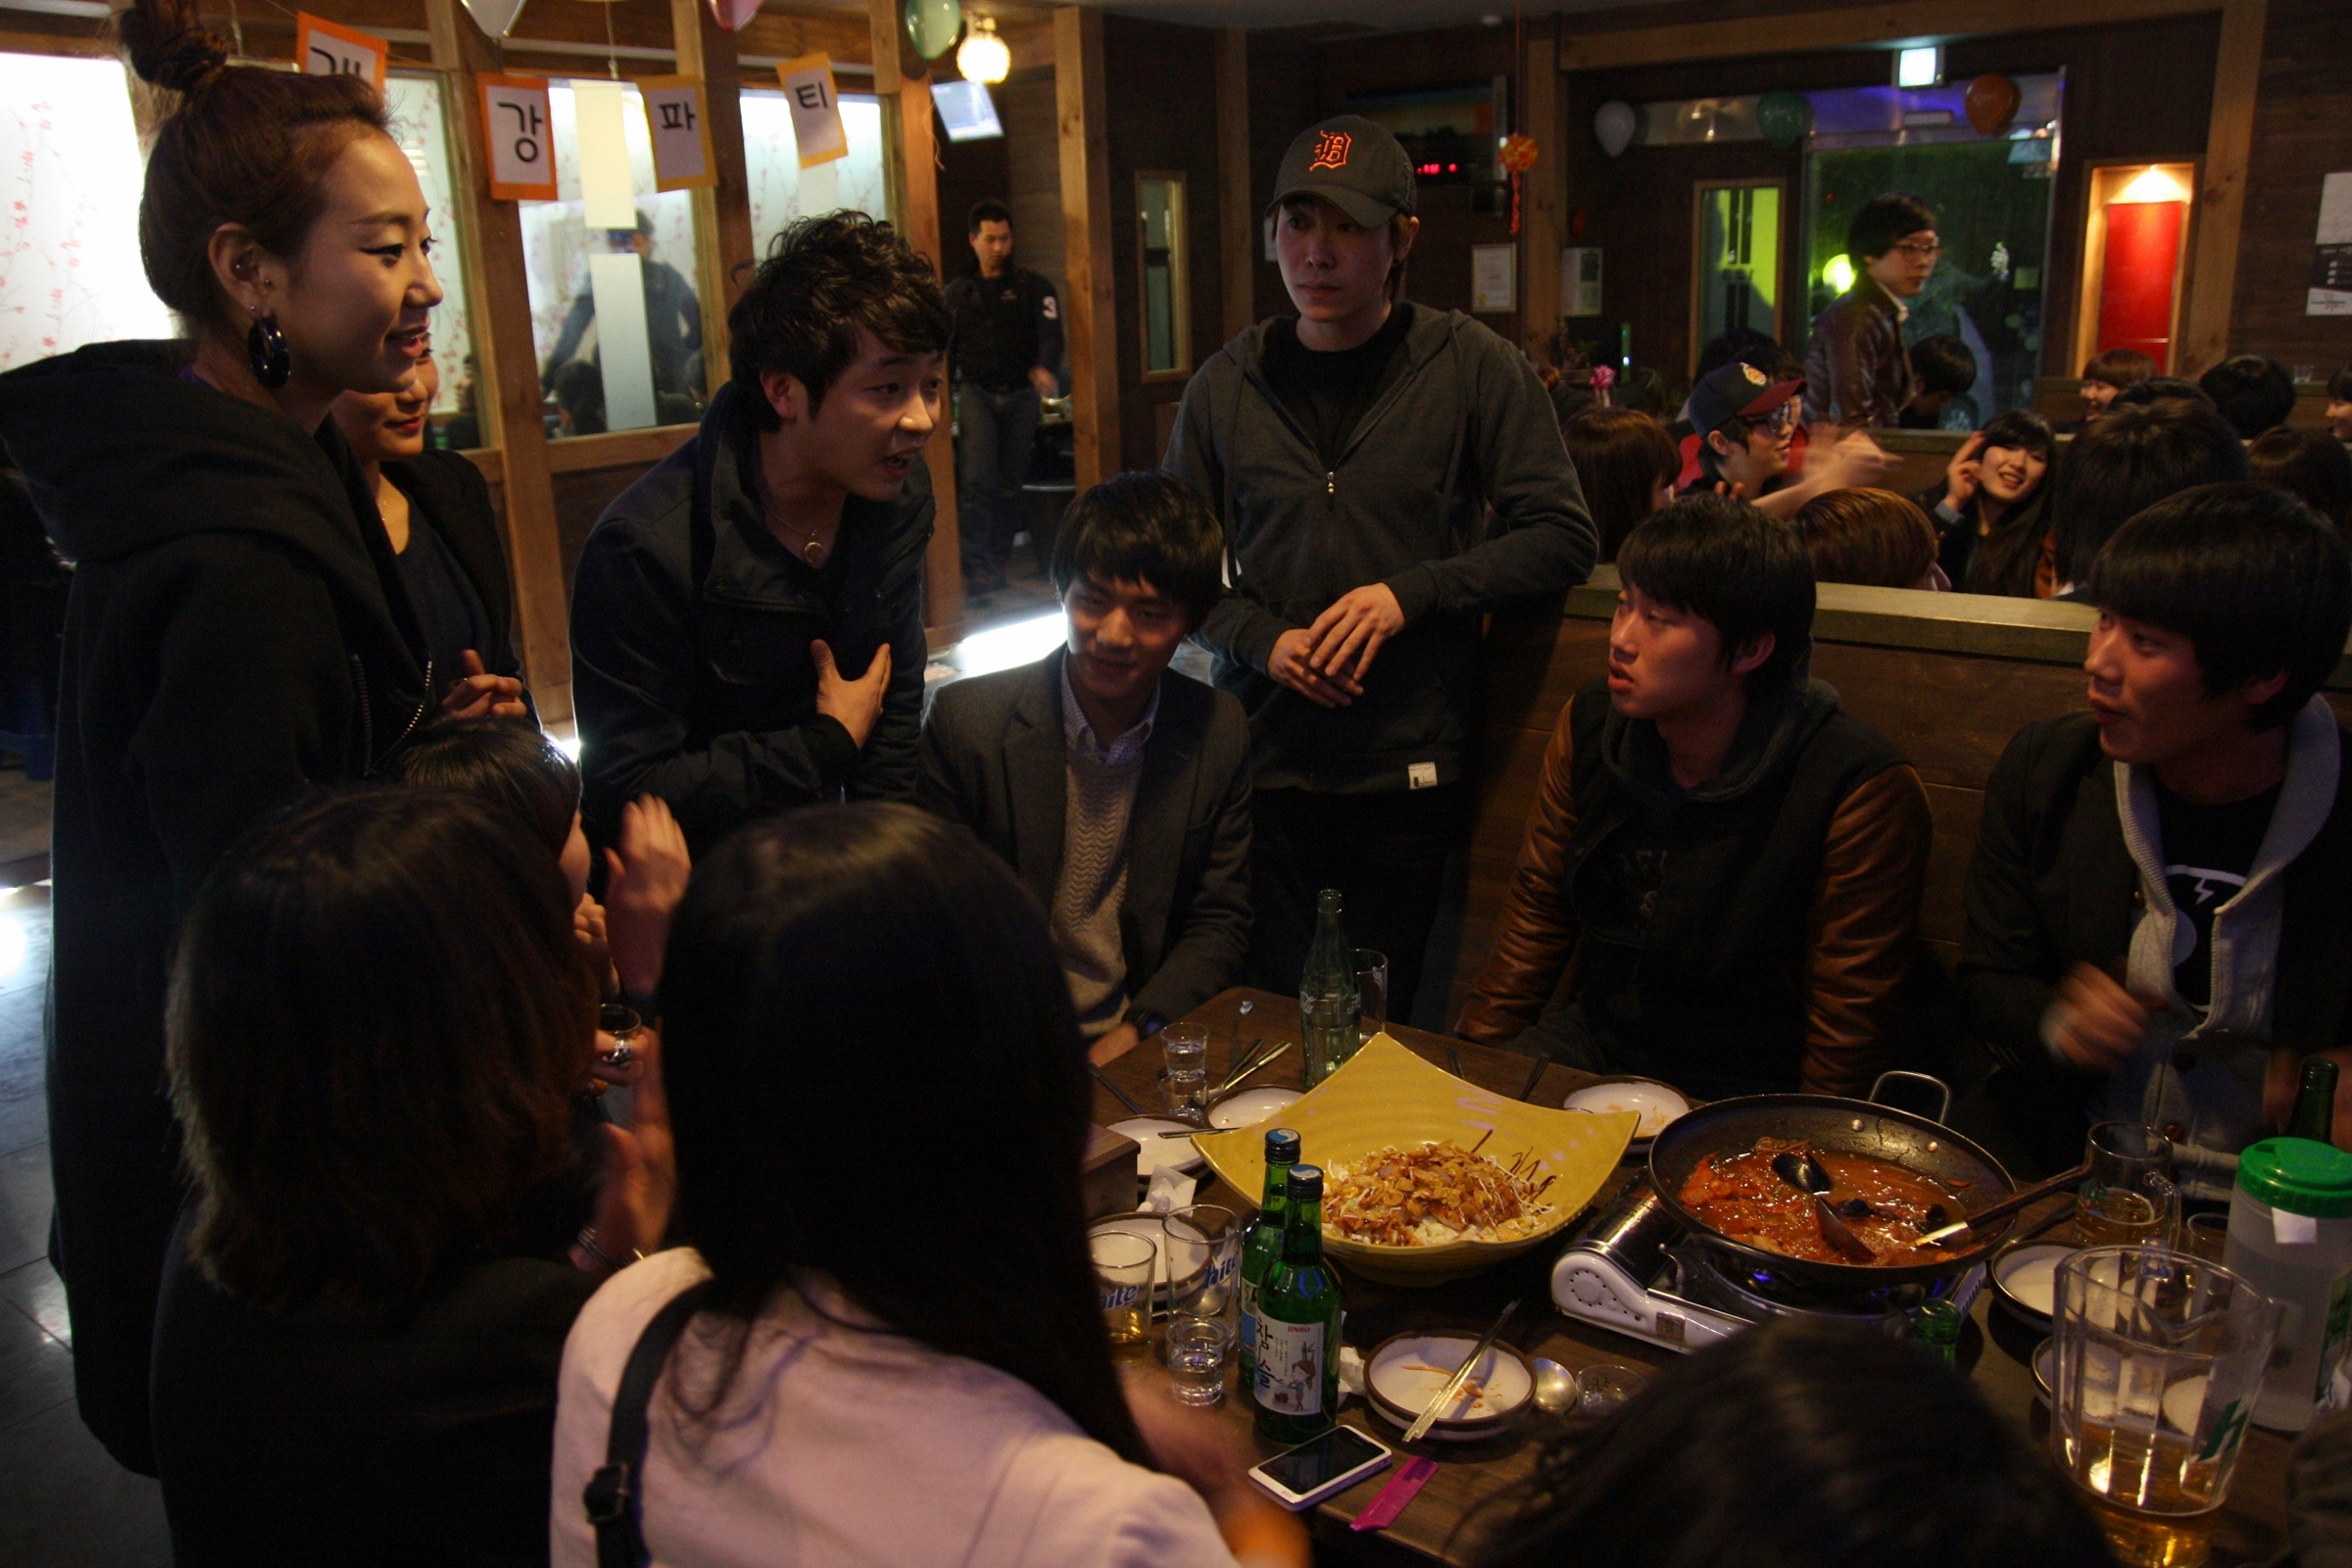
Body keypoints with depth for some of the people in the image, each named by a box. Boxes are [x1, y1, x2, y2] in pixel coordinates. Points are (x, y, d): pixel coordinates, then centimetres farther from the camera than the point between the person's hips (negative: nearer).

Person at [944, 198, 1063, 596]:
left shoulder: (1032, 287, 6)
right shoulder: (957, 293, 12)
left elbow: (1051, 333, -9)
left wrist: (1043, 368, -30)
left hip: (1021, 395, 0)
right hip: (976, 393, 0)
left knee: (1011, 482, 5)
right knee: (977, 480, -15)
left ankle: (999, 560, 17)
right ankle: (976, 565, -17)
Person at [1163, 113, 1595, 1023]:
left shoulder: (1473, 368, -2)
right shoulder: (1227, 385, 5)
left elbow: (1562, 538, -3)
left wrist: (1410, 592, -14)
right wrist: (1260, 640, -9)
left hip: (1410, 768, -1)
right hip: (1262, 755, 2)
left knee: (1384, 1021, 13)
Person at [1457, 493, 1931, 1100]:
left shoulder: (1861, 792, -19)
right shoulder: (1589, 725, -2)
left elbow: (1847, 1026, -12)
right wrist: (1474, 1056, 3)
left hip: (1743, 1097, -3)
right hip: (1593, 1043, 4)